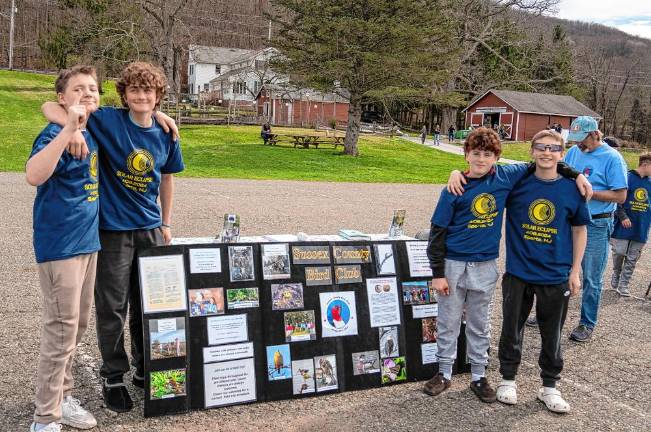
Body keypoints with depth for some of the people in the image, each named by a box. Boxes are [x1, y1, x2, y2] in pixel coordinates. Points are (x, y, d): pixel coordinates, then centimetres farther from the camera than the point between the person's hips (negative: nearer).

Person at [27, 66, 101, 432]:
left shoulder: (93, 131, 7)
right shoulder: (56, 132, -15)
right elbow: (34, 175, -33)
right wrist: (68, 129, -40)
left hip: (88, 241, 8)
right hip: (60, 245, -8)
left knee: (79, 326, 16)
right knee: (62, 331, -2)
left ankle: (62, 397, 32)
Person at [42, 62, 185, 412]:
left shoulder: (166, 134, 1)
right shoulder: (107, 120, -10)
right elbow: (49, 107, -13)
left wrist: (166, 223, 16)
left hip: (150, 228, 4)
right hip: (112, 229, -4)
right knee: (112, 308, 5)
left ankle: (145, 368, 32)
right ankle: (113, 378, 22)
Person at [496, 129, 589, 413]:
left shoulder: (572, 188, -4)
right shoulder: (517, 182, -6)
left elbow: (579, 230, 5)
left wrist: (575, 270, 3)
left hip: (556, 276, 1)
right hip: (518, 272, 0)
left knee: (552, 334, 12)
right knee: (512, 328, 12)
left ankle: (549, 386, 30)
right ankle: (508, 378, 31)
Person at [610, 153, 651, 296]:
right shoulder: (627, 178, -9)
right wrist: (623, 216, -18)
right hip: (623, 226, -5)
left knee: (632, 258, 5)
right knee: (619, 253, 2)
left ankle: (623, 285, 13)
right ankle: (615, 276, 27)